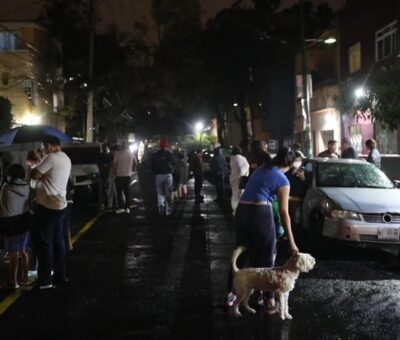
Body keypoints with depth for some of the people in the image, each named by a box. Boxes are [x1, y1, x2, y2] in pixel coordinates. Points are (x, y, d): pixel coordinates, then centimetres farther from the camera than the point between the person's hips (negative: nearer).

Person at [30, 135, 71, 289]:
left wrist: (39, 173, 2)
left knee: (43, 242, -1)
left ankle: (45, 280, 2)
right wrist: (42, 174, 4)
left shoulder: (51, 158, -16)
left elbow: (34, 174, -17)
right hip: (60, 204, 9)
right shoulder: (66, 159, 13)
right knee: (58, 241, 15)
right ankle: (60, 275, 21)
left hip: (47, 206, -9)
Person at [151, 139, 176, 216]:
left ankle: (161, 205, -15)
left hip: (158, 175, 1)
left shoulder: (155, 154, 0)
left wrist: (155, 173, 11)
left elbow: (152, 165, 1)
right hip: (168, 174, -1)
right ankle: (168, 209, 9)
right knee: (168, 193, 7)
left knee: (160, 192, 9)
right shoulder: (169, 153, -5)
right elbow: (174, 163, 6)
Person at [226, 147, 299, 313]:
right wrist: (291, 241, 1)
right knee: (266, 259, 6)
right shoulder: (282, 180, 0)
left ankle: (230, 294, 27)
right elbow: (284, 213, -2)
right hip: (260, 213, -6)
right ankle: (270, 302, 13)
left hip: (242, 211, 6)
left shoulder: (259, 170, 19)